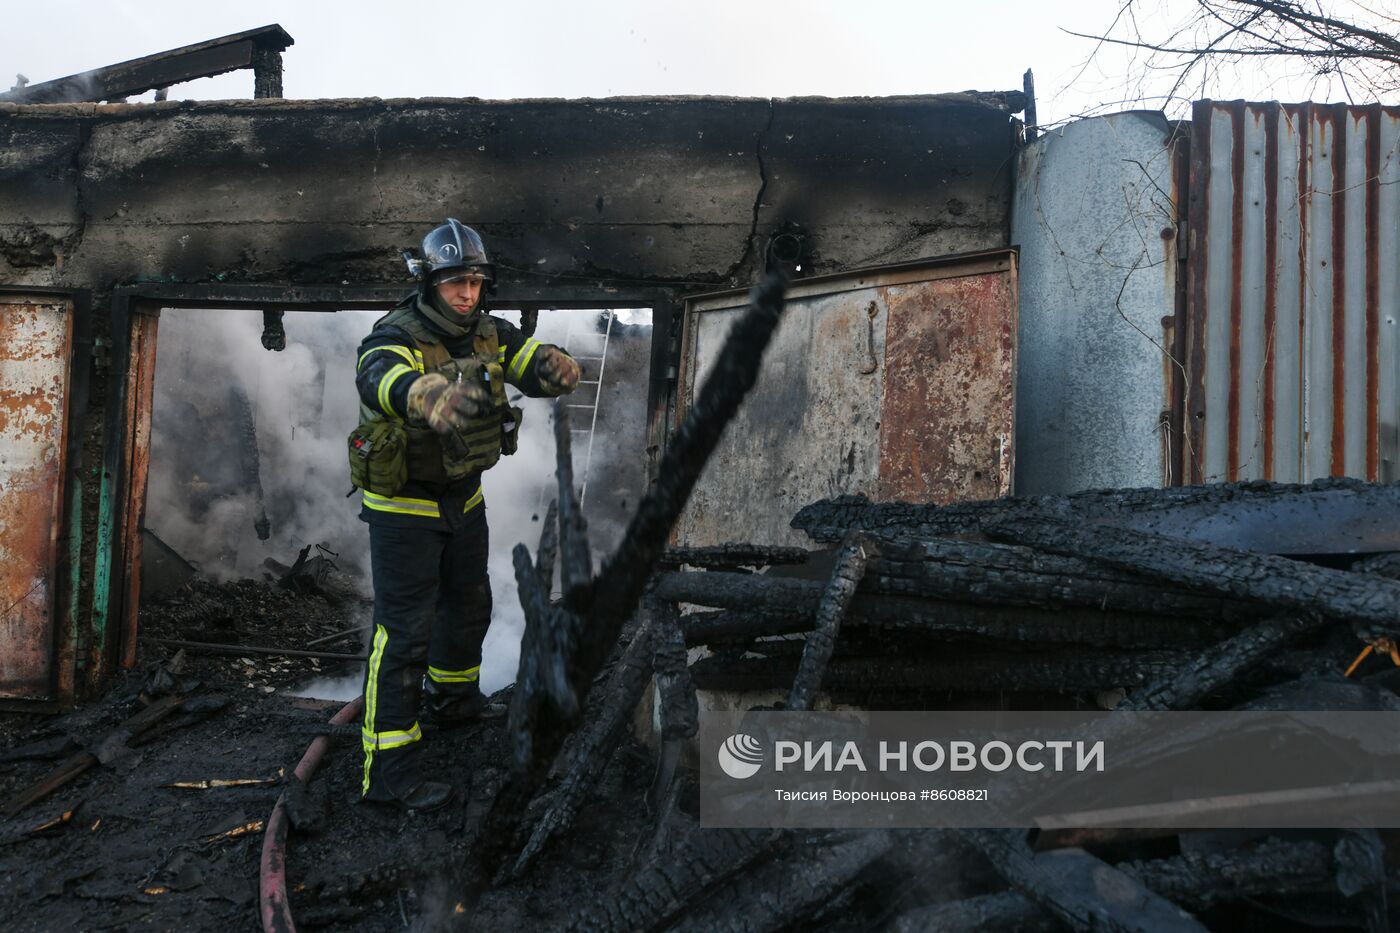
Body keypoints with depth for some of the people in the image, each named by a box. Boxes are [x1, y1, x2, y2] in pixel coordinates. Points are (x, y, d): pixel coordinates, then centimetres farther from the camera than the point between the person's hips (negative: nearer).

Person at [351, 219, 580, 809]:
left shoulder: (490, 336, -2)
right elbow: (382, 376, -45)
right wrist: (432, 395, -68)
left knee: (469, 605, 23)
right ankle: (387, 771, 1)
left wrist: (553, 367, -39)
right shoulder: (395, 339, -23)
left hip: (463, 498, 7)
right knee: (404, 631, -7)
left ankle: (451, 699, 50)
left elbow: (531, 361, -13)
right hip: (403, 506, -7)